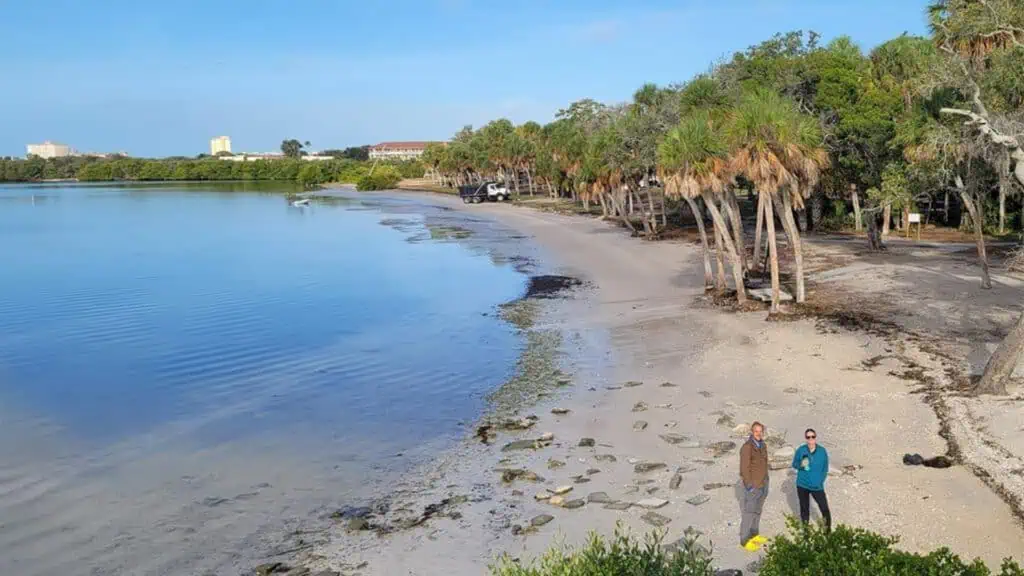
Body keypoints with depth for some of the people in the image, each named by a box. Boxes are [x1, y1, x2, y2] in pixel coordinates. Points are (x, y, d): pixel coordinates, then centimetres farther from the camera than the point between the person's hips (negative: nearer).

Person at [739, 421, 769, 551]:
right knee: (749, 513, 1)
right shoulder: (747, 447, -23)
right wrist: (750, 487, -22)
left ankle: (754, 535, 33)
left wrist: (766, 483, 16)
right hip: (753, 486, -8)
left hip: (763, 485, 8)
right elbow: (744, 468, -23)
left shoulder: (762, 446, 3)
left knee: (757, 511, 19)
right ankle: (745, 540, 12)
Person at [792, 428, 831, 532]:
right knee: (804, 508, 13)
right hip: (802, 485, 1)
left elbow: (825, 468, 3)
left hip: (817, 486, 0)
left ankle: (828, 530, 15)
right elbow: (794, 464, 3)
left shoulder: (822, 451, -7)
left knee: (825, 508, -4)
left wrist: (820, 481, -7)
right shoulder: (801, 450, -8)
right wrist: (801, 464, -19)